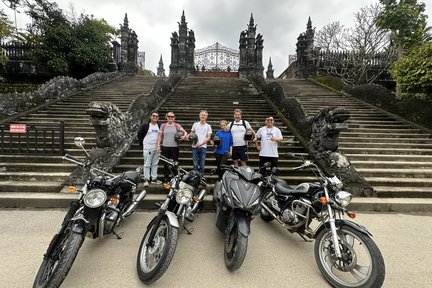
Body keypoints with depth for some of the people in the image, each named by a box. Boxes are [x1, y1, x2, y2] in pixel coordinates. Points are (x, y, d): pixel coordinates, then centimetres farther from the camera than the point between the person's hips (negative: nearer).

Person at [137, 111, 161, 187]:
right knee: (147, 164, 0)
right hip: (147, 148, -4)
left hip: (156, 148, 5)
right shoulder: (145, 125, -5)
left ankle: (154, 178, 21)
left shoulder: (159, 126, 7)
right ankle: (146, 179, 8)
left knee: (155, 164, 11)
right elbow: (139, 134, 1)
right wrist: (142, 143, 1)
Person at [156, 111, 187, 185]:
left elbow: (185, 132, 5)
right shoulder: (163, 125, 8)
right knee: (166, 164, 8)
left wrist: (184, 136, -17)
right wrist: (158, 145, 1)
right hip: (165, 147, 1)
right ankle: (166, 180, 19)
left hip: (174, 147, -1)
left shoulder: (177, 125, 4)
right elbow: (160, 136, 9)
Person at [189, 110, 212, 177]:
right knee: (195, 164, 1)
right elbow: (191, 133, 17)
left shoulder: (208, 126, 6)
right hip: (195, 147, 1)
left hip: (203, 147, 0)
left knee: (202, 165, 4)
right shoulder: (195, 124, 9)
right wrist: (188, 135, -8)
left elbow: (209, 137, 1)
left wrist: (201, 143, -12)